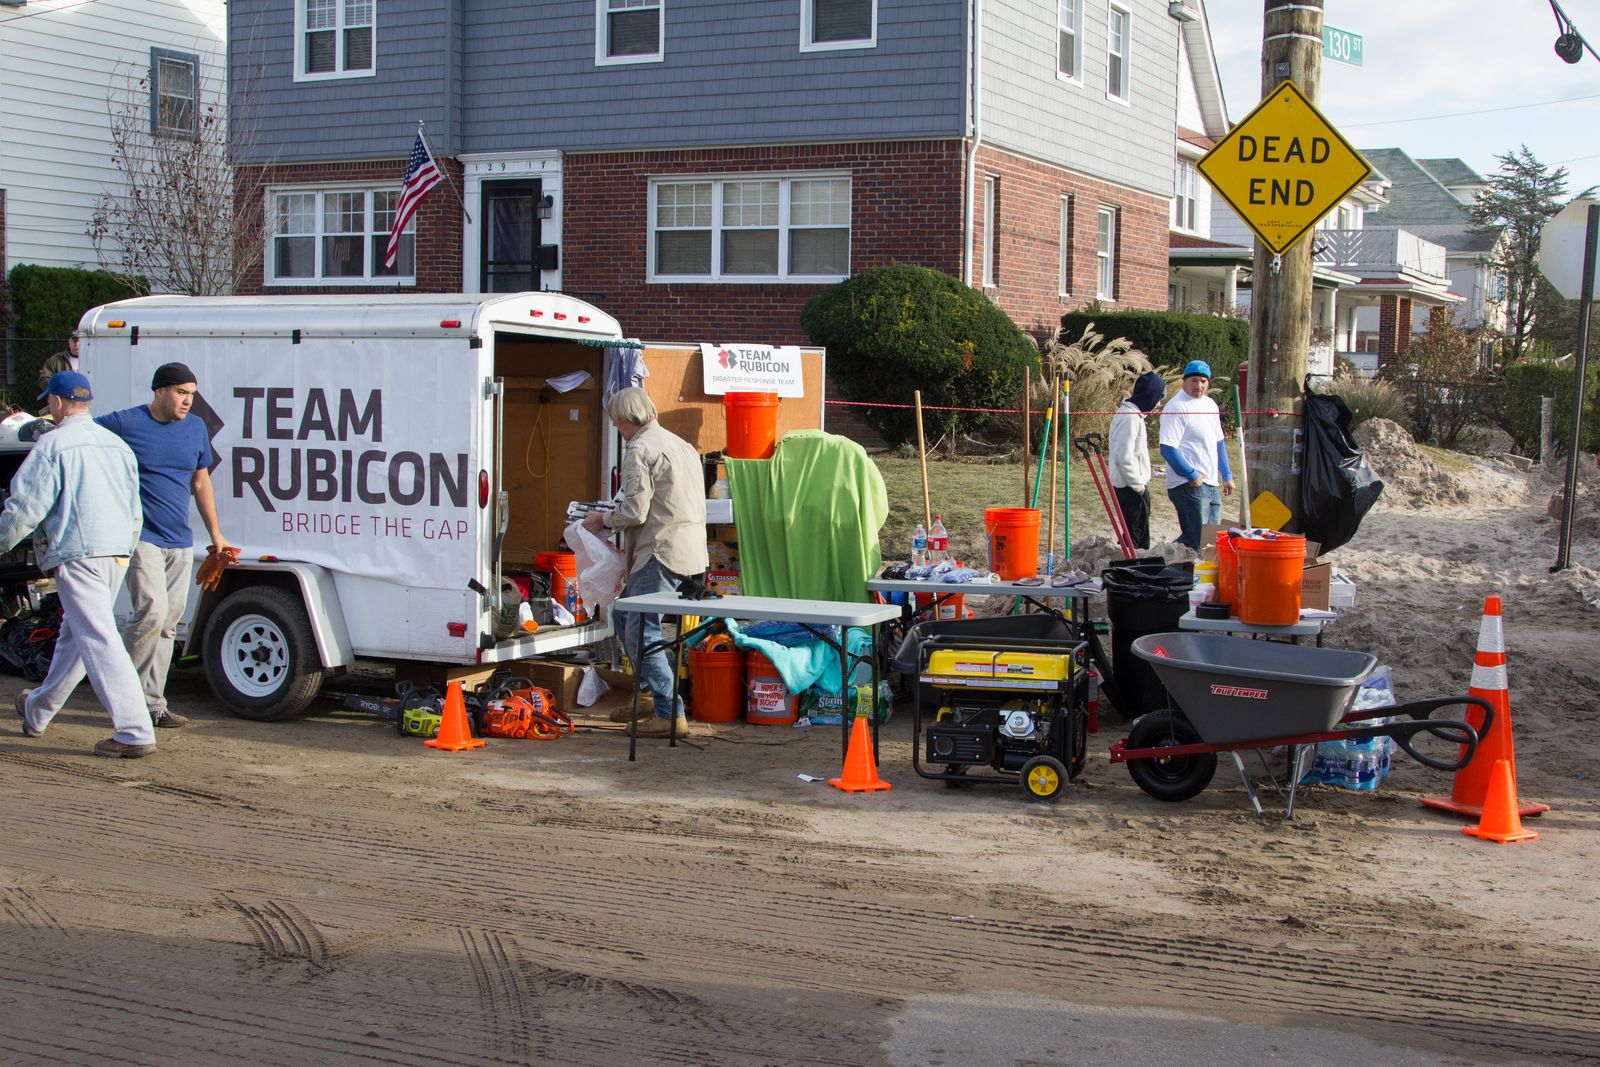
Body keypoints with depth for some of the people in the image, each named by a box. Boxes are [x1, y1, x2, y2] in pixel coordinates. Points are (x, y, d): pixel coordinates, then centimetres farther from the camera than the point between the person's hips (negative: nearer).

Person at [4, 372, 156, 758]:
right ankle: (37, 711, 39)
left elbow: (24, 507, -8)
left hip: (78, 555, -8)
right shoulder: (117, 444, 16)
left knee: (99, 639, -10)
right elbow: (134, 512, 22)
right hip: (118, 552, 8)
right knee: (73, 635, 20)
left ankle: (135, 731, -18)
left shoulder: (53, 445, -7)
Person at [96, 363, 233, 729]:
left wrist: (215, 534, 21)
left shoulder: (196, 428, 11)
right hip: (141, 538, -6)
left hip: (180, 543, 6)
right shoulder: (124, 423, -6)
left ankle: (152, 703, 14)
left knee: (168, 623, 7)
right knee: (151, 611, -17)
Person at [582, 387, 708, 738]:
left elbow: (634, 511, -17)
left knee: (641, 630, -8)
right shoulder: (679, 444, 21)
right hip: (690, 548, 10)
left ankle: (670, 713, -11)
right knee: (626, 614, 22)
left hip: (662, 552, -10)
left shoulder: (639, 450, -10)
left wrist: (603, 519, 3)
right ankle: (648, 693, 26)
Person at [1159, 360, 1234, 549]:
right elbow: (1168, 449, -19)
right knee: (1197, 542, -10)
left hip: (1211, 485, 9)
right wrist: (1192, 475, -17)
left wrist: (1227, 475, 21)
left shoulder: (1210, 404, 15)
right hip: (1189, 485, -9)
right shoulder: (1176, 408, -13)